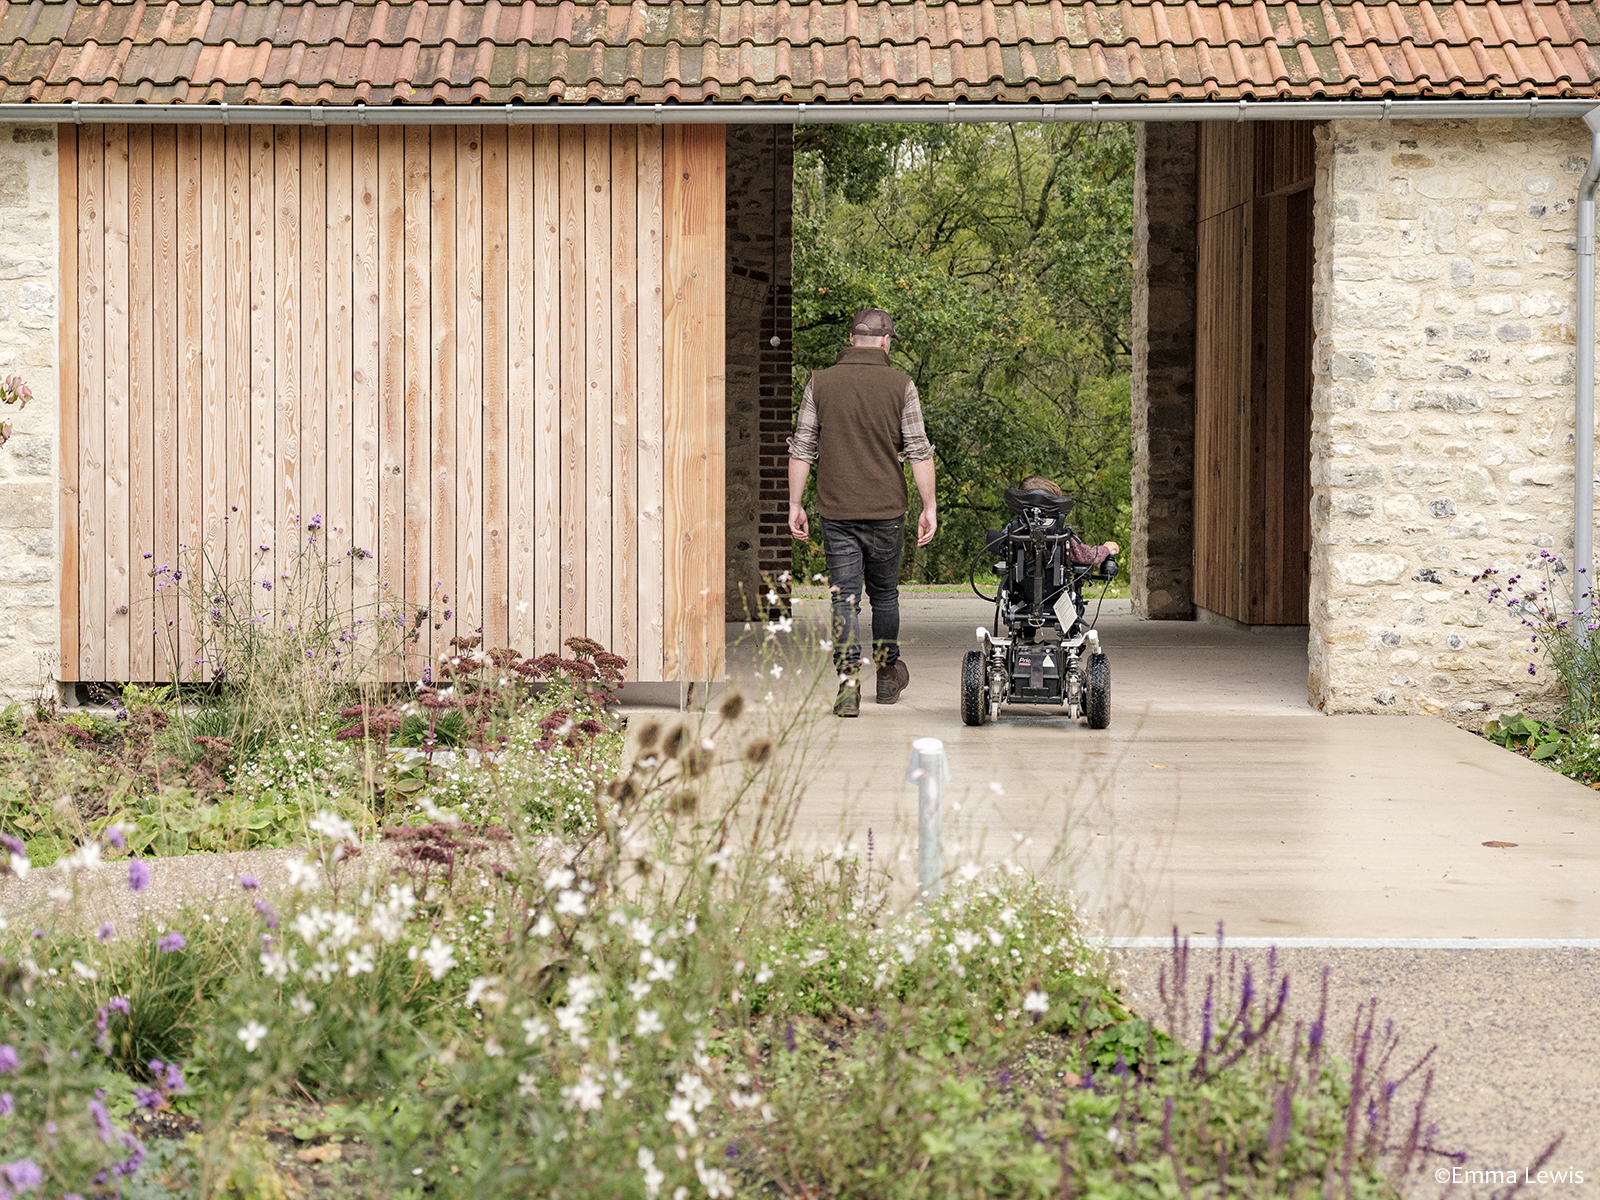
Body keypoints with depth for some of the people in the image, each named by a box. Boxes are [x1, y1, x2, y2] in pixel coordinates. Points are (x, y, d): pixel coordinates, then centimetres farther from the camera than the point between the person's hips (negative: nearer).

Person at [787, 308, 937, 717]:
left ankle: (848, 685, -12)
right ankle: (887, 676, 28)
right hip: (886, 510, 0)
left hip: (837, 513, 0)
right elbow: (919, 452, -6)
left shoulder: (820, 382, 0)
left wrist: (795, 504, 6)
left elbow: (801, 449, 0)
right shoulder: (899, 385, -4)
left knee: (845, 598, 0)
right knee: (884, 594, 16)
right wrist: (929, 507, -1)